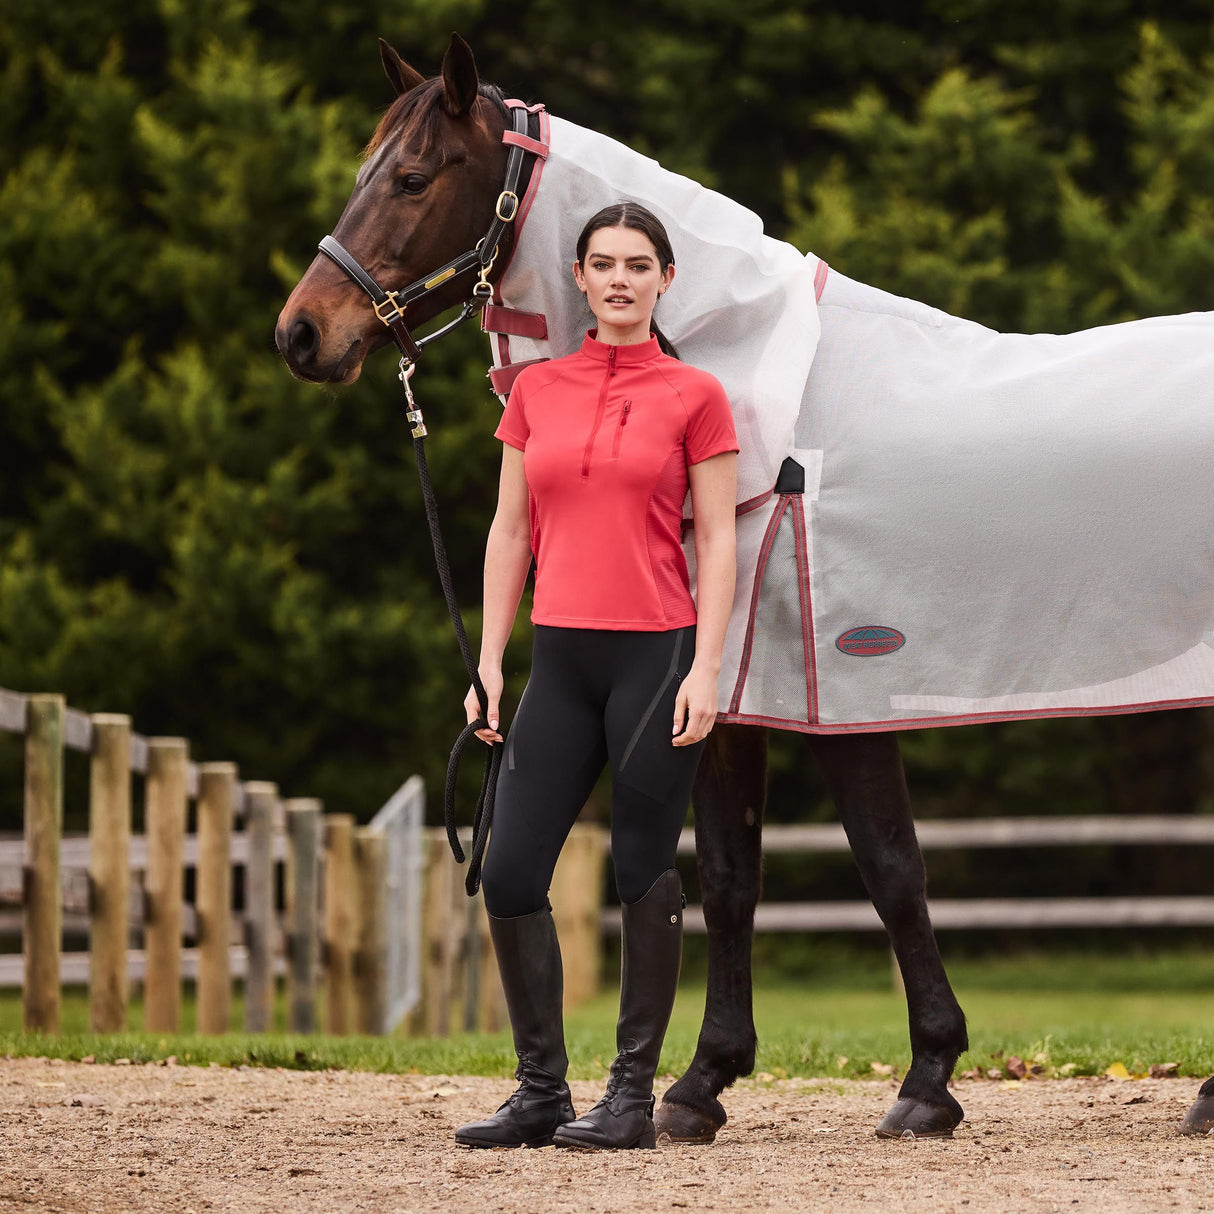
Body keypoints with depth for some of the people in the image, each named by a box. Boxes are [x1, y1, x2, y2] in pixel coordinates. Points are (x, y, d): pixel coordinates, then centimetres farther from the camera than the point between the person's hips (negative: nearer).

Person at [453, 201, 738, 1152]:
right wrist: (489, 665, 7)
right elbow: (510, 533, 12)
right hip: (562, 656, 4)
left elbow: (718, 541, -2)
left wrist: (706, 669, -11)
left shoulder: (695, 397, 0)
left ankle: (635, 1092, 8)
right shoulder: (537, 391, 10)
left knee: (645, 873, -1)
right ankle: (542, 1091, 11)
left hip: (656, 654, -4)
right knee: (510, 875, -1)